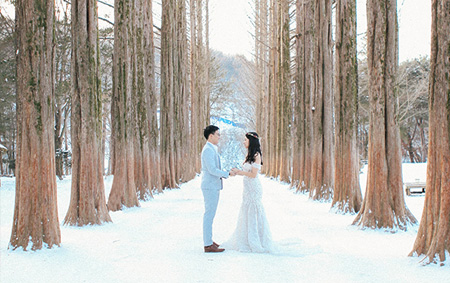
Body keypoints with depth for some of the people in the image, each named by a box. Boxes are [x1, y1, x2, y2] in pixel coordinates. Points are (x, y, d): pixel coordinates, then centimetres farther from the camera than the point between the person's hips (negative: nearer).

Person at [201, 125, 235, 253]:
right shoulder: (208, 150, -17)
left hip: (213, 186, 11)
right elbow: (212, 170, -22)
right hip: (210, 186, -11)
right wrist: (228, 174, -14)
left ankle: (208, 240, 23)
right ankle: (208, 245, -5)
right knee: (209, 215, -7)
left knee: (210, 214, 15)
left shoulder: (212, 149, 16)